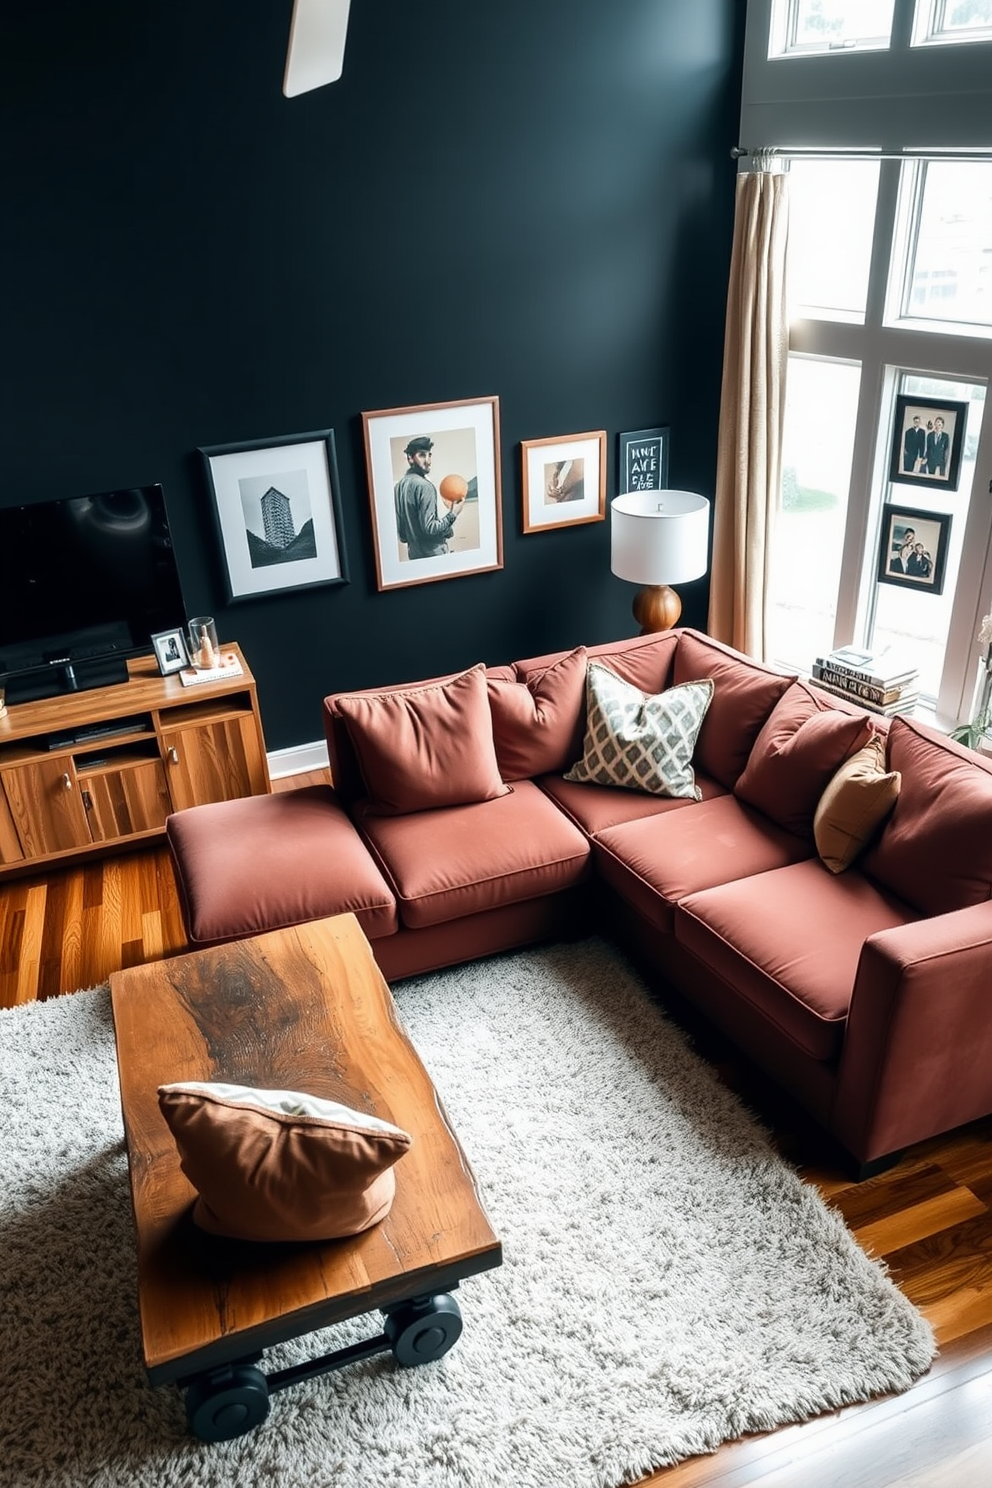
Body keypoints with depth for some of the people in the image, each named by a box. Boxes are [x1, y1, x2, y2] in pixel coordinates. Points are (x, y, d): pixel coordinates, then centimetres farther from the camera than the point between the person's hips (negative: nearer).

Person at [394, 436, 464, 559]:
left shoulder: (398, 486, 8)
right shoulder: (425, 486, -17)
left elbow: (399, 529, 12)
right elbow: (429, 527, -22)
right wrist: (453, 514, -11)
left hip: (413, 553, 8)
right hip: (433, 554, -8)